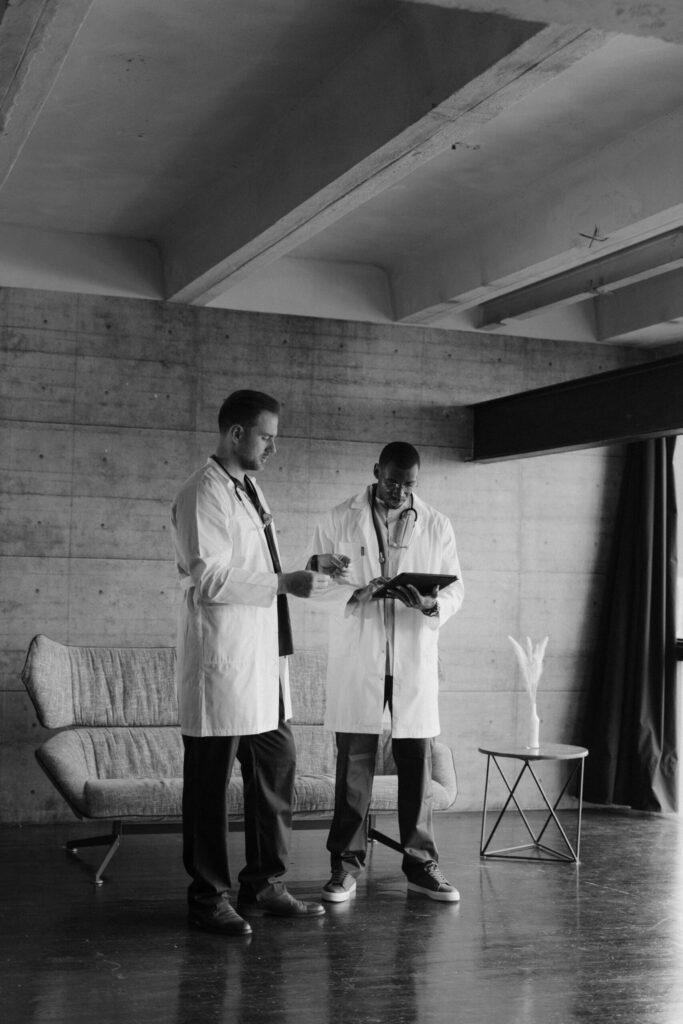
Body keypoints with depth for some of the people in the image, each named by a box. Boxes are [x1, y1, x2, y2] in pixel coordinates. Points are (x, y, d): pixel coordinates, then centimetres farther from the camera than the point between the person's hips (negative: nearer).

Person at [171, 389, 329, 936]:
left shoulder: (250, 489, 18)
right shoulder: (203, 494, -12)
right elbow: (209, 579, -20)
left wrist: (299, 572, 13)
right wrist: (284, 583, -19)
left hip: (263, 658, 9)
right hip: (222, 661, -9)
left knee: (277, 769, 12)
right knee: (211, 783, 1)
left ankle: (264, 885, 24)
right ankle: (209, 897, 11)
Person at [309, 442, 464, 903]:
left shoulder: (437, 526, 7)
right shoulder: (340, 520, 3)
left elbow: (456, 588, 9)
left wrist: (429, 604, -14)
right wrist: (354, 594, -16)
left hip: (415, 660, 2)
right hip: (357, 659, -1)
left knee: (417, 762, 4)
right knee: (354, 761, 1)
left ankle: (421, 862, 15)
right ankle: (347, 863, 10)